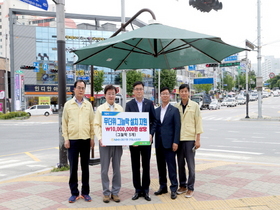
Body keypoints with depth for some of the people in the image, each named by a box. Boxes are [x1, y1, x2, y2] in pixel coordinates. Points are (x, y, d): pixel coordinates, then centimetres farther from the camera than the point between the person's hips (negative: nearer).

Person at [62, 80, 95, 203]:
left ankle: (85, 192, 19)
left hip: (86, 140, 1)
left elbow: (92, 122, 7)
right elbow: (64, 123, 2)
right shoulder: (68, 104, 2)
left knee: (85, 167, 9)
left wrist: (92, 138, 2)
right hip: (73, 140, -1)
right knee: (73, 167, 4)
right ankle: (74, 193, 16)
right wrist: (66, 139, -3)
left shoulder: (88, 105, 6)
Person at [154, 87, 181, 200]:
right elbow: (154, 125, 11)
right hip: (158, 143, 5)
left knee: (171, 166, -2)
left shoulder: (174, 110, -1)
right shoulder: (156, 110, 12)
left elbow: (177, 127, -6)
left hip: (169, 143, -5)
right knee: (161, 166, 11)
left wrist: (175, 142, -12)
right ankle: (162, 187, 23)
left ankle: (173, 189, 7)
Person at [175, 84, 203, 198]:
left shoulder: (194, 105, 0)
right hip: (178, 139, 3)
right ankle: (182, 186, 22)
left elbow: (198, 122, -1)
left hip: (190, 139, -3)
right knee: (180, 164, 9)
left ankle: (190, 188, 9)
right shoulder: (176, 107, 7)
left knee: (190, 165, -1)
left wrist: (198, 139, -6)